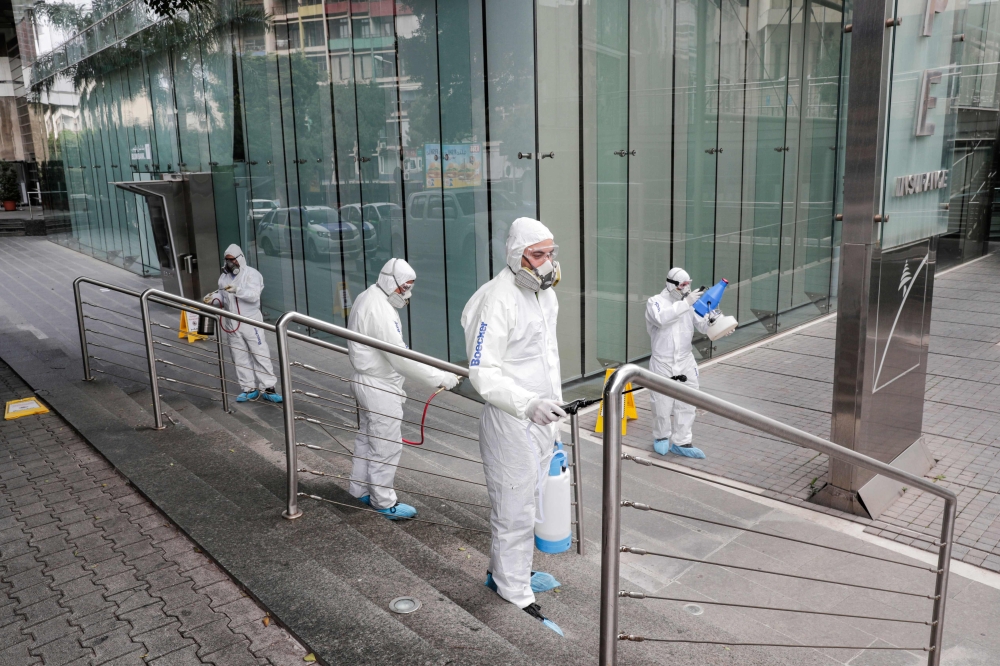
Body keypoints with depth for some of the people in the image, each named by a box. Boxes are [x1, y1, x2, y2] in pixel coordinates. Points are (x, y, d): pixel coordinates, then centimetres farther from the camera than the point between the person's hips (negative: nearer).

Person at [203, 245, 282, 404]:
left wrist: (237, 290, -33)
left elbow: (254, 296, -21)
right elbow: (223, 299, 16)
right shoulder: (224, 277, 11)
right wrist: (213, 299, -4)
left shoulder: (251, 274, -7)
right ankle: (249, 389, 16)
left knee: (260, 355, -3)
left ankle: (268, 388, 1)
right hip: (232, 323, 6)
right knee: (239, 358, 8)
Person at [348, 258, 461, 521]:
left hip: (367, 380, 11)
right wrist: (440, 377, -24)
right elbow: (401, 358, -27)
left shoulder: (368, 299, 7)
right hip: (380, 388, -11)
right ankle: (383, 502, 14)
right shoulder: (379, 311, -25)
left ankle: (361, 489, 35)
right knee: (387, 445, 1)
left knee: (366, 438, 21)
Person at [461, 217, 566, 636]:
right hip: (510, 421, -9)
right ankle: (516, 596, 15)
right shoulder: (499, 300, -21)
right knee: (515, 511, 1)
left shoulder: (546, 294, 9)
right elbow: (482, 372, -25)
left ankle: (505, 572, 39)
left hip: (541, 417, 9)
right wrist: (528, 404, -35)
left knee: (525, 502, 21)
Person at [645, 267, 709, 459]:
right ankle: (661, 437, 28)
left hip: (686, 363, 4)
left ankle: (680, 442, 17)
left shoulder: (690, 303, 6)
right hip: (662, 364, -4)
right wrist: (685, 303, -30)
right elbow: (661, 318, -29)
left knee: (686, 404, 5)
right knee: (662, 404, 5)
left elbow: (702, 325, 1)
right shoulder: (655, 302, -6)